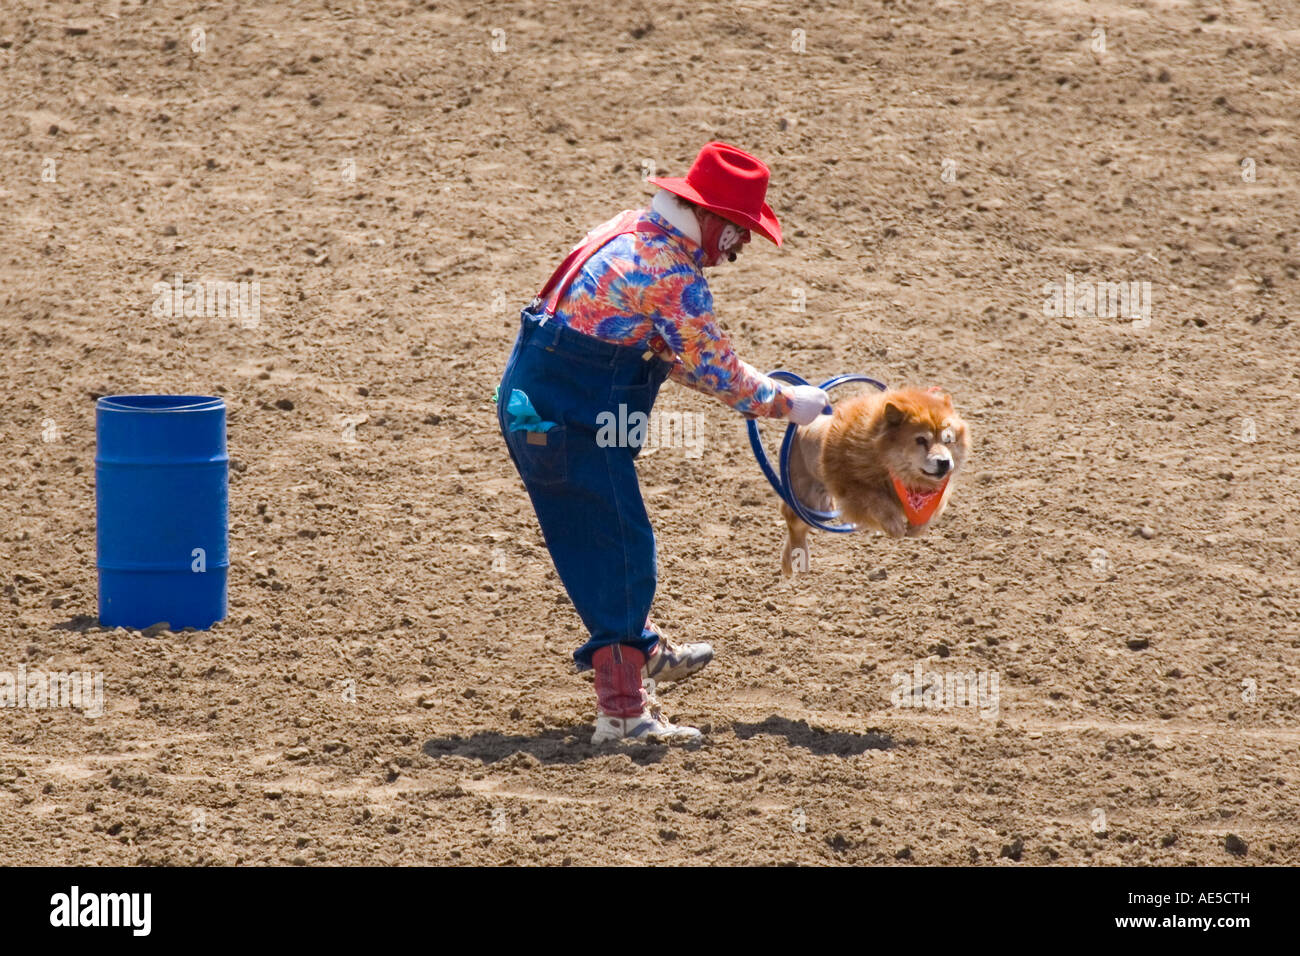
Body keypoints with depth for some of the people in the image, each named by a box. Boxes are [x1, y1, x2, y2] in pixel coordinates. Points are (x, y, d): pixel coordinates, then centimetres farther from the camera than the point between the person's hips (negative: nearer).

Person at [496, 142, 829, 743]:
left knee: (602, 545, 26)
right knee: (620, 553, -7)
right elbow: (716, 371, -13)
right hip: (573, 422, -10)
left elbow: (671, 348, 23)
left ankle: (642, 650, 44)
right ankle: (622, 711, -8)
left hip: (530, 409, 10)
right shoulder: (673, 274, -18)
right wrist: (788, 404, 1)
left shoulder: (631, 233, 13)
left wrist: (749, 388, 21)